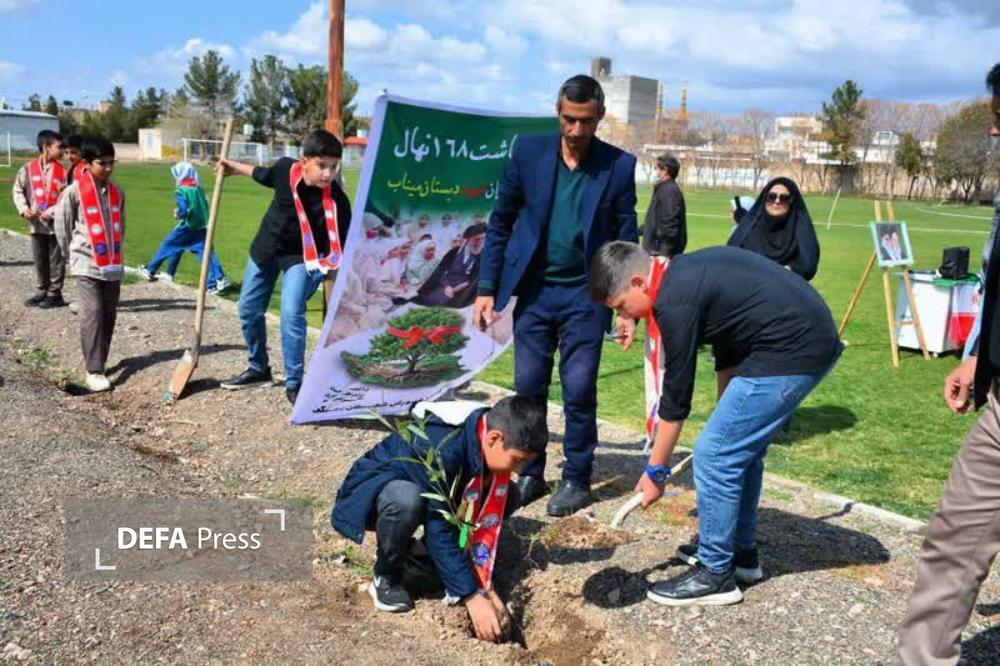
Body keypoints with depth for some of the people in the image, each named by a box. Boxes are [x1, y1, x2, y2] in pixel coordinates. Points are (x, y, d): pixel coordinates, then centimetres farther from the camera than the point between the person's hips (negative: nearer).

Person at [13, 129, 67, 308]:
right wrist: (23, 208, -4)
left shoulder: (62, 171, -5)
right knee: (39, 259, 14)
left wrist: (53, 211, -17)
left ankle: (54, 293, 13)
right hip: (36, 223, 3)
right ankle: (41, 291, 27)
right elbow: (18, 190, 9)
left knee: (56, 259, 3)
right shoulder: (28, 168, 3)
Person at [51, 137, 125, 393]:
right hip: (87, 265, -5)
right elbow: (61, 224, 0)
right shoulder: (74, 192, -9)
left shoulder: (117, 192, 6)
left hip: (113, 264, 5)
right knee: (92, 316, -10)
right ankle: (94, 370, -7)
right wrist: (72, 253, 6)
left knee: (109, 315, 10)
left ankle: (100, 361, 24)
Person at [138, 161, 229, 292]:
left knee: (167, 246, 13)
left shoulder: (181, 191, -10)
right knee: (207, 253, 1)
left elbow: (183, 211, -18)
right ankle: (219, 280, -13)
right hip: (202, 227, 5)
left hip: (187, 227, -5)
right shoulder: (199, 189, 8)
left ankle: (150, 271, 27)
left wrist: (178, 214, 5)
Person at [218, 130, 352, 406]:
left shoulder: (336, 200, -29)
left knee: (291, 315, -22)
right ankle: (258, 369, 37)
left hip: (301, 256, -4)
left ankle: (294, 384, -4)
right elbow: (264, 176, 5)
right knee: (249, 310, 15)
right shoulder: (285, 168, -20)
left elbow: (343, 246, -25)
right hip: (265, 248, 5)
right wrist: (235, 167, 20)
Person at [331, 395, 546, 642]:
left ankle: (430, 556, 4)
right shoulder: (440, 450, -38)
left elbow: (488, 518, -9)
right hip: (373, 490, -6)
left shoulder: (490, 445, -15)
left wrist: (485, 586, -14)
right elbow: (439, 530, -34)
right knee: (406, 500, -42)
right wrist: (472, 596, -31)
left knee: (507, 497, -10)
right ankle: (386, 577, -13)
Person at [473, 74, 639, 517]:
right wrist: (487, 289, 0)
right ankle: (530, 474, 23)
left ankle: (576, 480, 19)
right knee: (528, 388, 7)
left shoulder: (619, 166, -4)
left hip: (584, 295, -1)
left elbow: (627, 240, 1)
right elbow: (501, 222, 3)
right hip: (533, 290, 2)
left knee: (578, 391, 2)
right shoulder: (529, 152, -1)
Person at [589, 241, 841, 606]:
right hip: (813, 338, 10)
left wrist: (655, 471, 2)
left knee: (715, 453, -3)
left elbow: (676, 396, -9)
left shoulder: (675, 300, -15)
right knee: (741, 447, 20)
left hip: (793, 351, -10)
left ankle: (715, 574, 10)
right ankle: (741, 552, 33)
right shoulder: (689, 271, 13)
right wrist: (728, 418, 27)